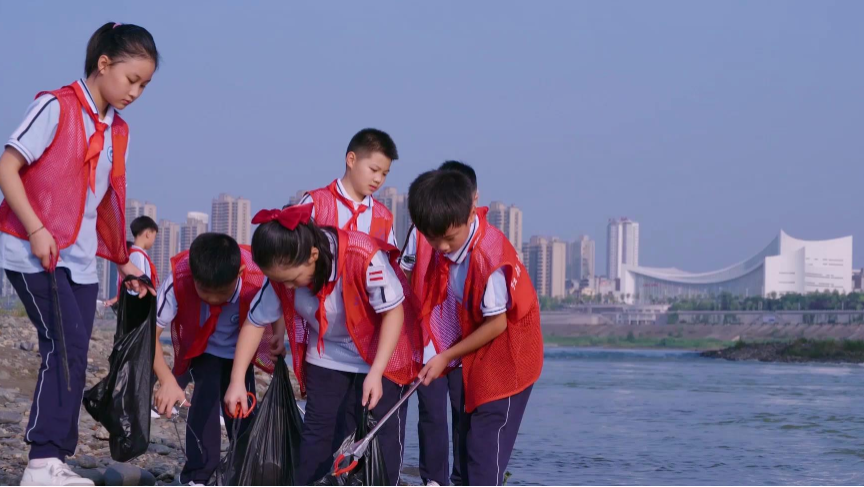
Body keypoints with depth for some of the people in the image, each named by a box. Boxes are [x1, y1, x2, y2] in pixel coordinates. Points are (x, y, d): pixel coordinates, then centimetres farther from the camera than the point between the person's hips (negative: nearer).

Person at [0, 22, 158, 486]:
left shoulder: (116, 131, 14)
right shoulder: (57, 107, -8)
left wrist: (123, 261, 21)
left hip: (81, 260, 8)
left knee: (72, 356, 4)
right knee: (66, 343, -16)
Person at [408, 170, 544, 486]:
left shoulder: (490, 257, -30)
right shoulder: (446, 249, -6)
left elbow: (497, 323, -22)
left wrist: (447, 356, -13)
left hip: (506, 362, -9)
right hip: (477, 361, 9)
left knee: (485, 448, -9)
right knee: (469, 444, 15)